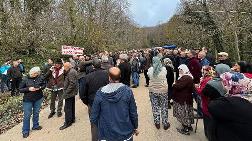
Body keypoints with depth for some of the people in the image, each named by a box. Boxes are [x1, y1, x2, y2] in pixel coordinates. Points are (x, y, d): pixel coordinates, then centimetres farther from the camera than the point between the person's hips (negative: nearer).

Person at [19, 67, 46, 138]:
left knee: (36, 113, 17)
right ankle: (25, 131, 20)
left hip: (38, 99, 2)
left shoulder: (40, 78, -5)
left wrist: (40, 87, -14)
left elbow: (44, 84, 7)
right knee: (27, 115, 4)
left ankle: (35, 126, 38)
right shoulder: (26, 80, -10)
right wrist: (28, 89, -21)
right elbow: (20, 89, -4)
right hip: (28, 100, -2)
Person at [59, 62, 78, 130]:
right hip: (72, 92, 11)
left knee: (67, 108, -1)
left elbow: (72, 84, -27)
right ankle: (72, 119, 34)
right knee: (71, 106, 20)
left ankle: (68, 122, 10)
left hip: (69, 93, -11)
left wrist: (66, 92, -22)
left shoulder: (71, 72, -21)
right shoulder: (72, 71, 11)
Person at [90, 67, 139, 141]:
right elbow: (133, 113, -9)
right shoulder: (127, 91, -16)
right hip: (125, 134, 1)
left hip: (106, 135, 0)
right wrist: (135, 127, 9)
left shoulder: (100, 93, -15)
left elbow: (93, 118, -9)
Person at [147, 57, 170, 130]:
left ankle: (157, 123, 27)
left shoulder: (150, 69, -10)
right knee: (164, 107, 14)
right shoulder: (164, 69, -10)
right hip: (163, 90, 0)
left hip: (153, 91, 1)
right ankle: (165, 123, 27)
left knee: (155, 107, 15)